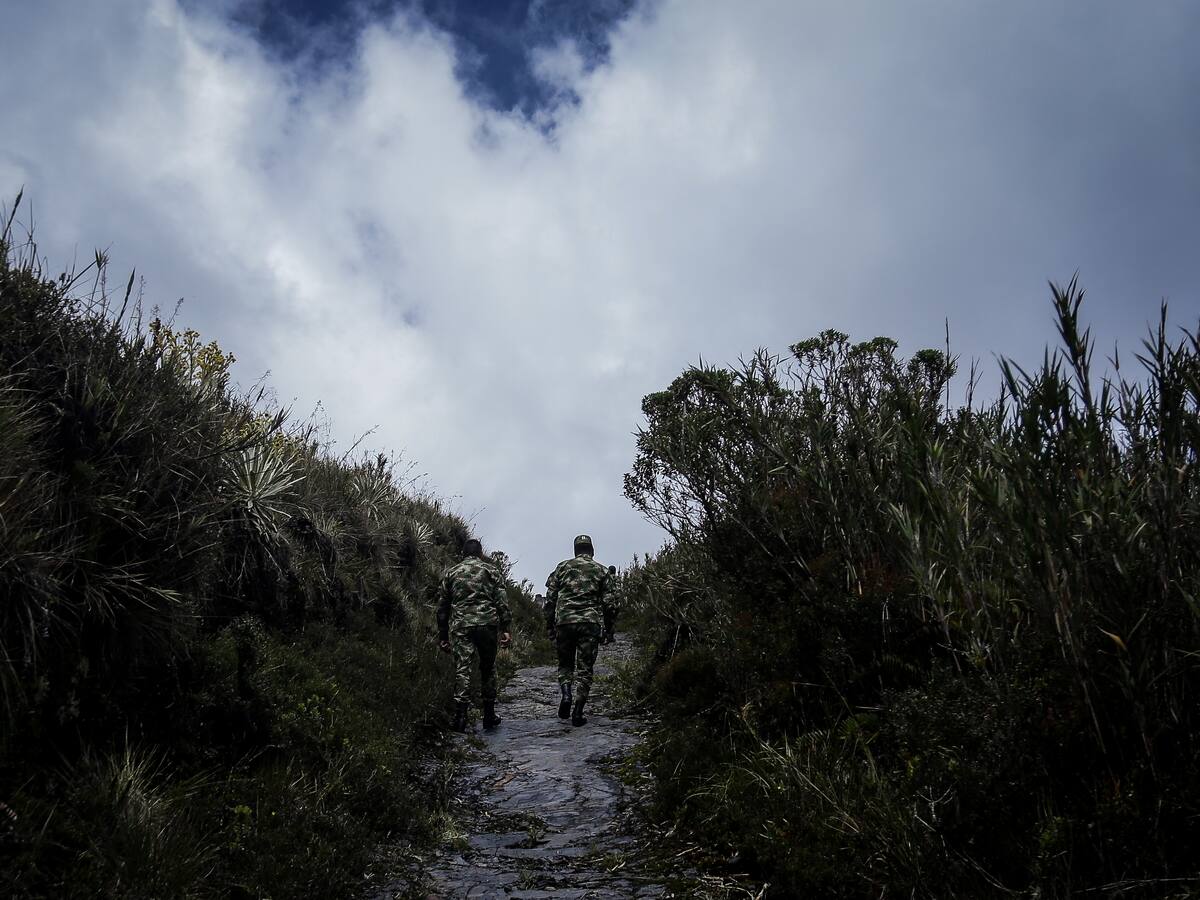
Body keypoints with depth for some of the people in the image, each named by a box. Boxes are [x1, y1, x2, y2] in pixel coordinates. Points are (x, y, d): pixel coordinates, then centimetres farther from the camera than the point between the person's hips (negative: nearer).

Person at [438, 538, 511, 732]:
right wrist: (505, 627, -2)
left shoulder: (451, 573, 16)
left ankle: (460, 716, -16)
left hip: (460, 626, 1)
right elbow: (501, 601, 0)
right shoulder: (491, 571, 11)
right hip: (487, 624, -1)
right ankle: (489, 716, 15)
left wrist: (443, 636, 18)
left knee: (462, 669, -3)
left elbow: (442, 607, 15)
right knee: (487, 669, 11)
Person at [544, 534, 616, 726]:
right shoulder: (601, 570, 10)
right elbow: (608, 602, 6)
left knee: (565, 664, 18)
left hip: (564, 621, 1)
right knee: (584, 669, 5)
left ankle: (565, 694, -9)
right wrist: (607, 629, 13)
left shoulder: (562, 567, 10)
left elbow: (550, 599, 6)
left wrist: (550, 627, 11)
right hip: (591, 623, -1)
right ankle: (577, 713, 0)